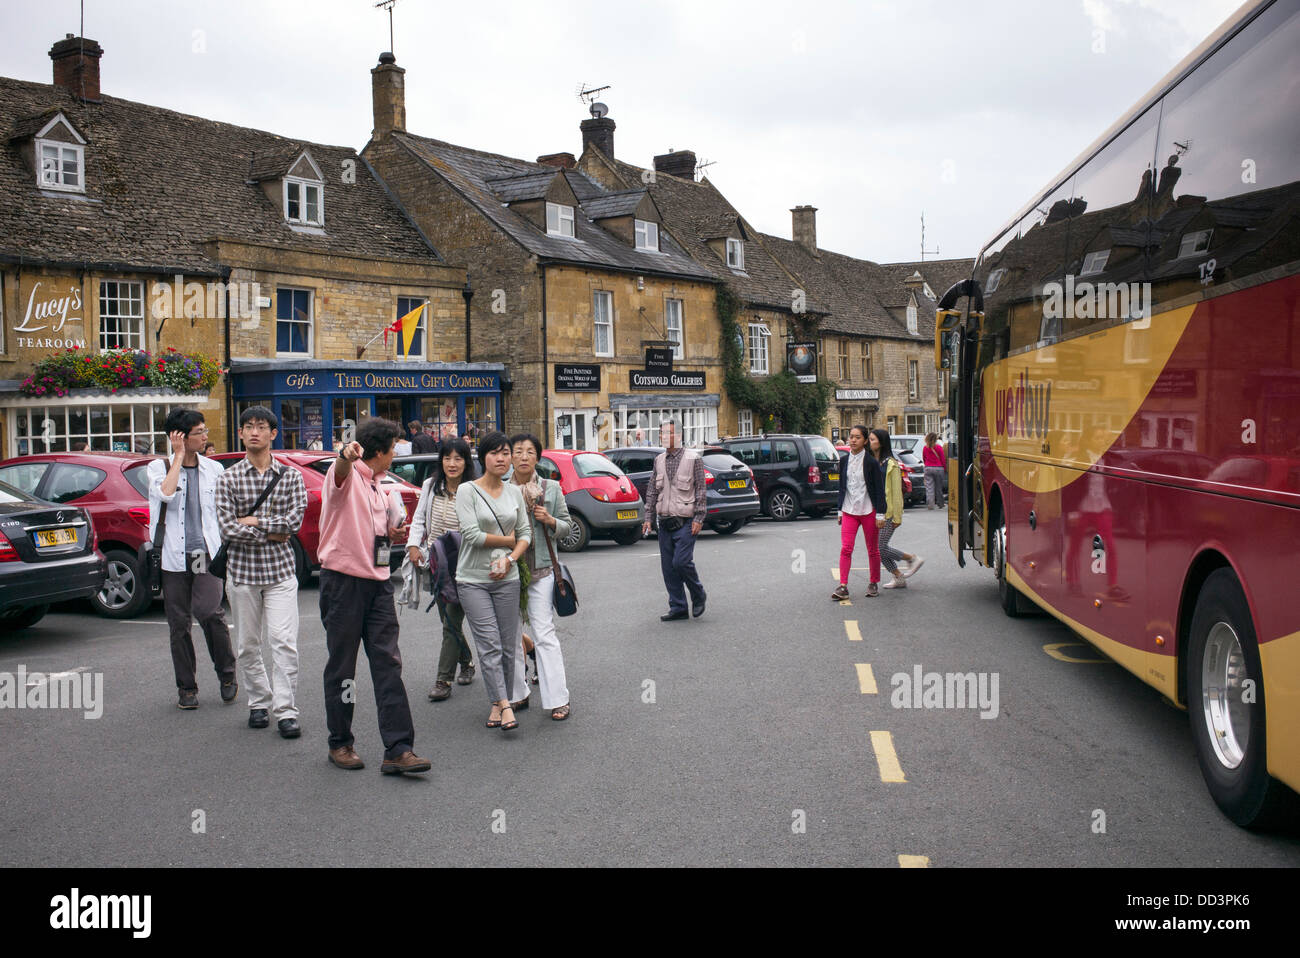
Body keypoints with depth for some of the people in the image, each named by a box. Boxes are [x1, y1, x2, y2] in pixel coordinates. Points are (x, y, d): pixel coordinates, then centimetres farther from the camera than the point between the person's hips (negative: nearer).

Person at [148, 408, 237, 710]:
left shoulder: (214, 469, 11)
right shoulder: (158, 467, 3)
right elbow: (166, 494, -19)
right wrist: (179, 456, -11)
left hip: (208, 554, 0)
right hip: (175, 557, 0)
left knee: (209, 612, -17)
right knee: (179, 623, 4)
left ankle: (227, 676, 3)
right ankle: (186, 687, 16)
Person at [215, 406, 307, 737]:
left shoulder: (290, 476, 3)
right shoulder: (229, 478, 2)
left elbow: (294, 520, -8)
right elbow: (228, 529, -7)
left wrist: (254, 521, -10)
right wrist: (272, 534, -8)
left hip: (280, 570, -1)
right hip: (242, 571, 1)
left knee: (284, 642, -8)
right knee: (248, 645, 9)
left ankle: (286, 711, -5)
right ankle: (259, 703, 24)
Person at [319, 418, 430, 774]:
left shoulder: (378, 488, 19)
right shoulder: (346, 476, -7)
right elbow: (341, 471, -33)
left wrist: (394, 534, 8)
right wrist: (346, 456, -57)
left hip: (378, 583, 7)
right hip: (343, 581, -7)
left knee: (388, 664, -1)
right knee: (342, 666, 5)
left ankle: (398, 749, -2)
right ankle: (340, 743, 20)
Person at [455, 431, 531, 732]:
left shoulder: (514, 492, 10)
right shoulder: (467, 490, -4)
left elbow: (525, 533, 8)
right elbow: (472, 535, -13)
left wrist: (509, 559, -10)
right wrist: (509, 540, -3)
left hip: (507, 579, 4)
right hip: (473, 580, -4)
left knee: (508, 645, 4)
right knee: (489, 644, -9)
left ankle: (498, 704, 14)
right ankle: (503, 705, -10)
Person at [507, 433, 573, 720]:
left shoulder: (551, 489, 4)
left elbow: (568, 526, 9)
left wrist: (550, 520, -11)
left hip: (541, 570, -2)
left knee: (544, 634, -6)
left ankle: (558, 699, -2)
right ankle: (517, 694, 22)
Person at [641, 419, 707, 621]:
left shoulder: (693, 458, -3)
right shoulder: (659, 460, 12)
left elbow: (701, 489, -4)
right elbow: (652, 491, 16)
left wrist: (698, 519, -10)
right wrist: (648, 518, 9)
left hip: (685, 521, -5)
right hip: (664, 521, 6)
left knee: (681, 561, -15)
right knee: (668, 566, 4)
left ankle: (698, 596, 9)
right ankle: (678, 608, 13)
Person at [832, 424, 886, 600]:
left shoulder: (871, 462, -7)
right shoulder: (844, 460, 6)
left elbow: (879, 488, -5)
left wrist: (880, 514, -8)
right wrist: (840, 510, 14)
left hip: (868, 511, -3)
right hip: (849, 511, 3)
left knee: (873, 550, 9)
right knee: (845, 548, -7)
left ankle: (874, 583, 23)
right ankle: (843, 586, -9)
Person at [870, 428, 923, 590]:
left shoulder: (891, 464, -10)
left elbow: (896, 492, -12)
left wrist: (897, 517, -13)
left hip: (887, 512, -7)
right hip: (874, 513, 7)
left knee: (881, 548, -8)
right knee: (879, 548, 6)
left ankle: (913, 558, 12)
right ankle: (899, 578, 18)